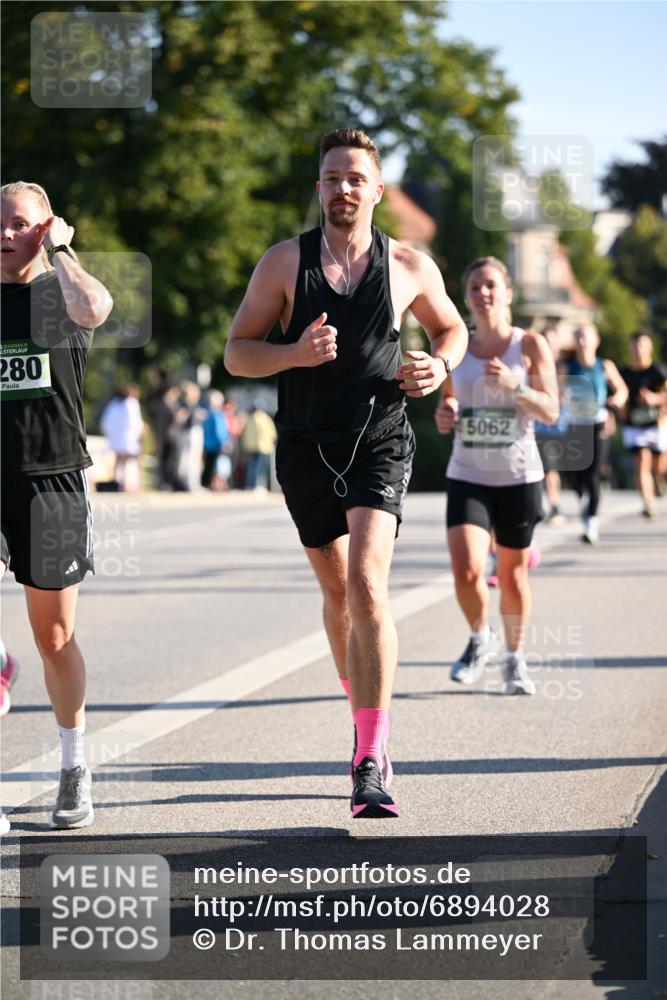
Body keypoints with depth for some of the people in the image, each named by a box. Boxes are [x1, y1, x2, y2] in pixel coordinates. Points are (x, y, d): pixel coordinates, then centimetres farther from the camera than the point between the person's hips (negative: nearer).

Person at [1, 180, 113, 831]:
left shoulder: (60, 294, 1)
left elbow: (93, 308, -25)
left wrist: (60, 249, -11)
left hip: (52, 479, -2)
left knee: (54, 637, 7)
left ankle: (73, 766, 22)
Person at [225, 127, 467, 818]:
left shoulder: (411, 267, 1)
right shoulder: (284, 263, 0)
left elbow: (451, 327, 20)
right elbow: (236, 353, 0)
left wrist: (440, 365, -2)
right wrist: (293, 353, -19)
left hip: (380, 443, -2)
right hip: (307, 449, 2)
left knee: (367, 586, -19)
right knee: (337, 591, 15)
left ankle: (370, 762, -22)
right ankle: (364, 709, 40)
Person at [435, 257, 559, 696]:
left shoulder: (531, 345, -2)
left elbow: (551, 411, -7)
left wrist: (514, 385, -23)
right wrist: (444, 415, -3)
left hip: (518, 475, -1)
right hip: (467, 476, 1)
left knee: (512, 574, 8)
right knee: (466, 571, -14)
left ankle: (515, 659, 27)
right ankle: (480, 638, 15)